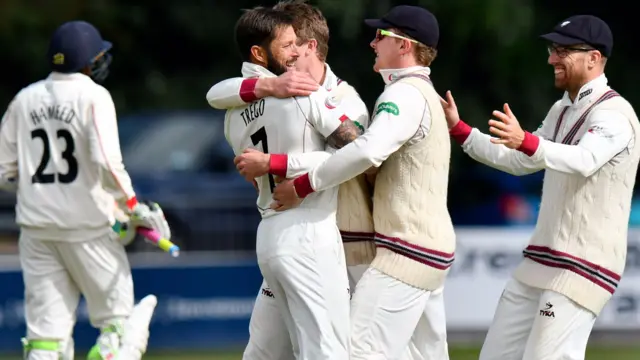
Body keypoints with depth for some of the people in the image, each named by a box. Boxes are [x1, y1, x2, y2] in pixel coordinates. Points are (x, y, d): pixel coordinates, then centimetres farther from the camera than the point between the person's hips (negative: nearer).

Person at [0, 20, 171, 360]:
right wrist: (135, 208, -9)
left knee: (45, 328, 4)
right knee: (115, 318, 8)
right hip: (87, 224, -5)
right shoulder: (93, 96, -7)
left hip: (36, 226, 5)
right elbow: (107, 163, -18)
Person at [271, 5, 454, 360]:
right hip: (431, 248, 11)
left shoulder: (406, 94, -13)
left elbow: (368, 151, -30)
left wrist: (303, 185, -24)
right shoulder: (424, 93, 20)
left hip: (406, 250, -11)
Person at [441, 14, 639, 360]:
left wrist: (525, 141, -50)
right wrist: (459, 129, 17)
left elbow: (584, 160, -34)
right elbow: (519, 162, 25)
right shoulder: (562, 111, 16)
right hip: (539, 261, 10)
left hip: (583, 266, -10)